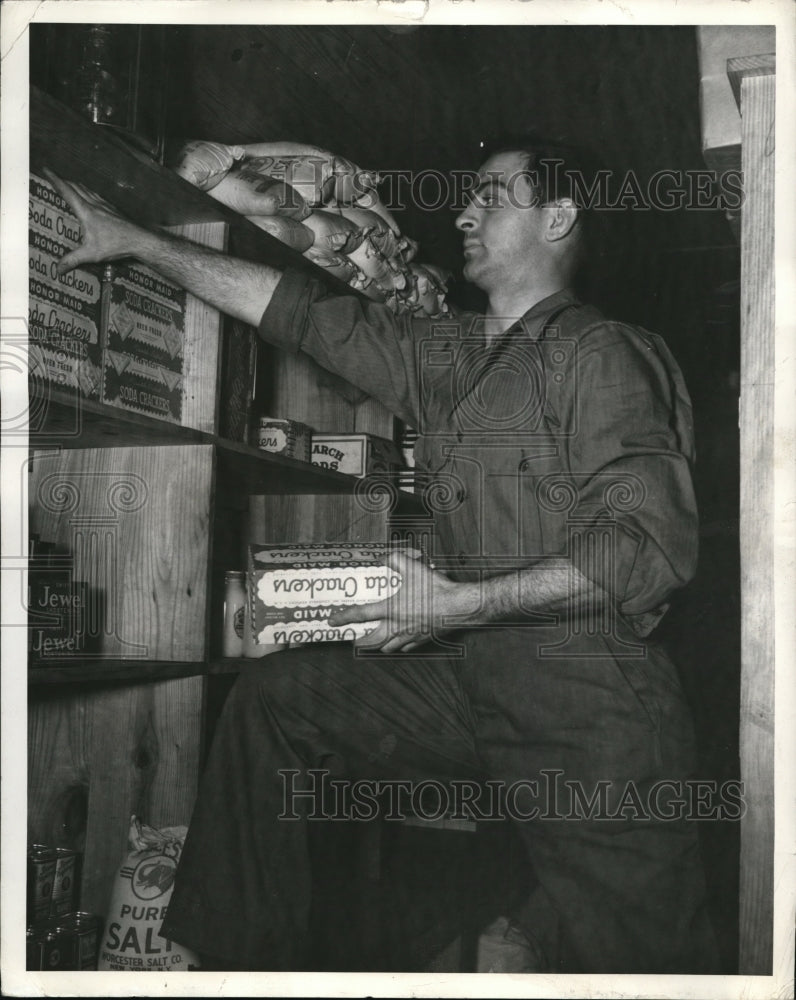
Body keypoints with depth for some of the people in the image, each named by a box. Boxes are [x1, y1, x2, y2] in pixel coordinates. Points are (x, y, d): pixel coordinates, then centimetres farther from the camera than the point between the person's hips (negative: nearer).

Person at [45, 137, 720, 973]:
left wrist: (462, 603, -18)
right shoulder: (445, 357, 14)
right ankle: (241, 955, 10)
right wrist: (135, 240, 17)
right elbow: (299, 310, 15)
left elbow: (650, 545, -17)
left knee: (619, 956, -8)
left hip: (586, 691, -6)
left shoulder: (603, 353, -8)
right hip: (467, 679, 7)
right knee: (275, 697, 2)